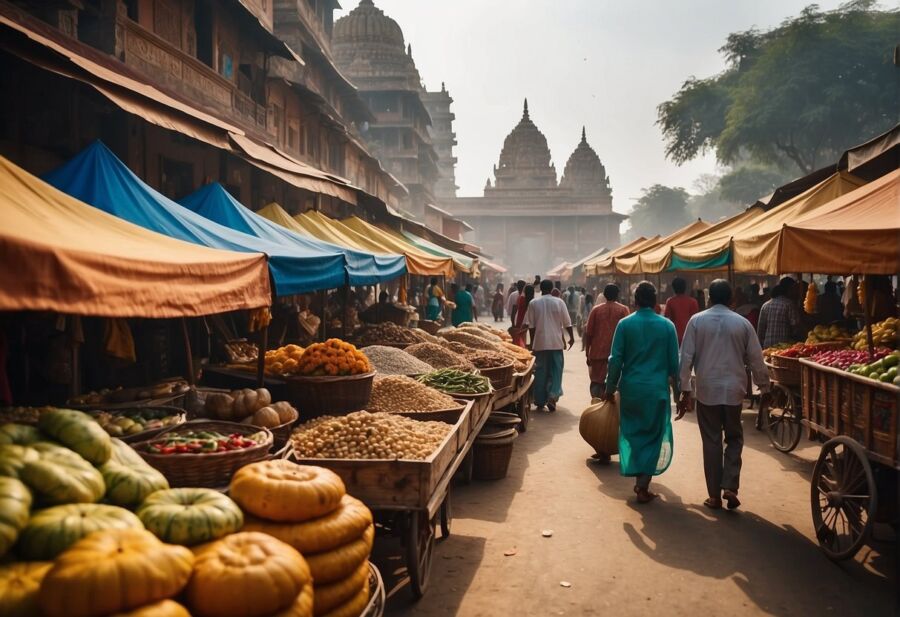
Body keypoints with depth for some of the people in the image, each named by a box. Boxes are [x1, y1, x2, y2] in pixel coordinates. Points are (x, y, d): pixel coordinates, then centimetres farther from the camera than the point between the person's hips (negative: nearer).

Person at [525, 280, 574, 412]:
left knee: (540, 372, 7)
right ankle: (552, 395, -9)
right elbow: (567, 323, 1)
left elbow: (531, 326, 0)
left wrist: (532, 343, 9)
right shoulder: (559, 302, -2)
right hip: (556, 343, 0)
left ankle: (540, 402, 11)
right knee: (556, 370, 8)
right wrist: (571, 337, 15)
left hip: (540, 343, 1)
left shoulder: (533, 303, -1)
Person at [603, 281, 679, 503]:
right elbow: (674, 362, 1)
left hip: (630, 388, 1)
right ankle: (643, 485, 2)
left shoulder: (625, 324, -3)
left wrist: (610, 388, 5)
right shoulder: (667, 326, -2)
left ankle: (638, 480, 23)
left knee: (633, 434, 15)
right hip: (657, 389, 0)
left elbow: (616, 359, -4)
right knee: (653, 437, 8)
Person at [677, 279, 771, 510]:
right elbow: (756, 359, 4)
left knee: (711, 442, 7)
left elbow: (686, 357, -6)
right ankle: (730, 487, 3)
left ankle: (714, 495, 12)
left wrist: (684, 389, 0)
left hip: (707, 390, 0)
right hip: (734, 390, 1)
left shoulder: (697, 321, -3)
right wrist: (764, 388, 16)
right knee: (734, 438, 16)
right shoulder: (742, 323, 0)